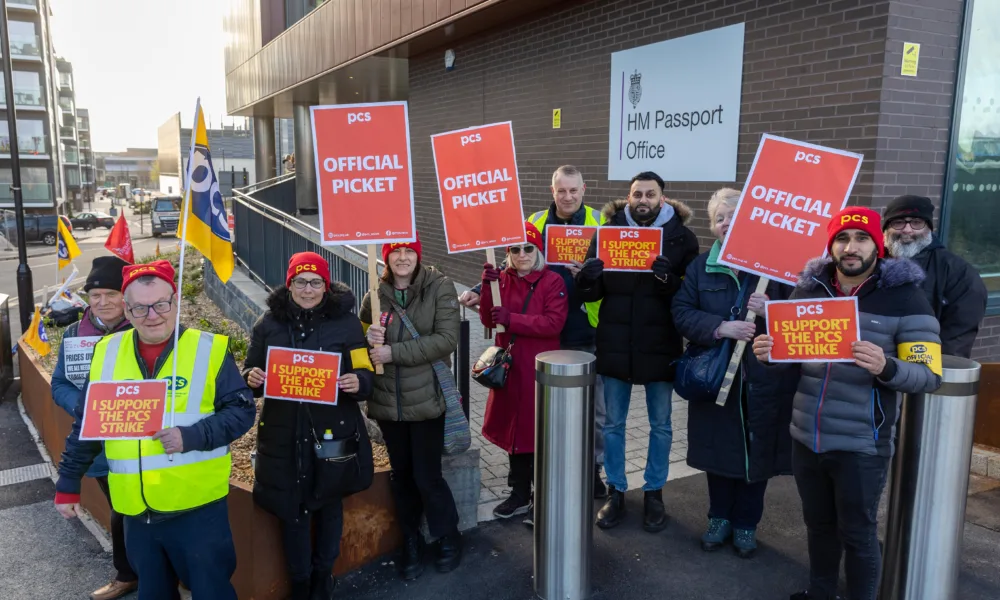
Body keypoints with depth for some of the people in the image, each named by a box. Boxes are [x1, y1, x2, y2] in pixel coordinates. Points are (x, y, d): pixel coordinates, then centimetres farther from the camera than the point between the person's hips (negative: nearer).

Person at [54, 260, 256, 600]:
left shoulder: (209, 348, -7)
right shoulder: (107, 352, 4)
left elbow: (242, 411, -8)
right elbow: (85, 426, 13)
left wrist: (192, 436, -21)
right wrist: (68, 484, 15)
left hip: (198, 505, -4)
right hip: (136, 510, 4)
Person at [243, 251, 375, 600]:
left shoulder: (346, 321, -4)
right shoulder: (268, 324, 1)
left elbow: (366, 373, -2)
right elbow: (251, 369, 10)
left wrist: (357, 382, -24)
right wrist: (251, 378, -13)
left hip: (332, 431, -1)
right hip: (284, 434, 1)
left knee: (329, 504, 15)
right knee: (291, 507, 10)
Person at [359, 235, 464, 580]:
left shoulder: (439, 287, -7)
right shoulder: (375, 294, 3)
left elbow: (447, 339, -17)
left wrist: (394, 352, -20)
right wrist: (369, 338, -10)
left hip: (426, 398, -3)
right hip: (387, 399, 4)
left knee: (427, 476, 3)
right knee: (401, 475, 15)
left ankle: (448, 538, 29)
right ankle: (411, 542, 35)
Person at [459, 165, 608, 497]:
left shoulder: (600, 222, -2)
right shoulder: (535, 223, 3)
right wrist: (480, 291, -8)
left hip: (590, 331, -1)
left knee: (594, 404, 10)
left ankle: (592, 467, 28)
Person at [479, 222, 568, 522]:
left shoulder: (553, 281, -7)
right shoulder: (503, 278, 7)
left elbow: (554, 323, -18)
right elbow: (488, 320, 1)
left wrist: (512, 319, -23)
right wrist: (488, 287, -14)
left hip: (539, 368, -5)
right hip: (510, 367, 5)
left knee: (538, 431, 2)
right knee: (513, 428, 13)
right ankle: (519, 494, 29)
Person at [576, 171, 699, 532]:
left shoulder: (682, 237, -3)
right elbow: (590, 293, 3)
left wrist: (669, 280, -28)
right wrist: (588, 278, -20)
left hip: (659, 346, -1)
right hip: (615, 344, 1)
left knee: (660, 425, 12)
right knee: (613, 423, 12)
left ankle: (654, 492, 30)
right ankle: (615, 491, 28)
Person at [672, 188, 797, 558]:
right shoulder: (699, 267, 5)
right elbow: (681, 312, -4)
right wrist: (720, 327, -19)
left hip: (764, 377, -1)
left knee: (756, 452, 8)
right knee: (719, 449, 11)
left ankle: (746, 524, 28)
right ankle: (719, 518, 31)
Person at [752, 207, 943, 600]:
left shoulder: (905, 298, -8)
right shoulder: (808, 289, 4)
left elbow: (930, 375, -10)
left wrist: (885, 367, -30)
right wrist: (769, 356, -11)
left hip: (861, 444, -4)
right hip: (806, 436, 4)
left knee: (857, 533, 11)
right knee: (818, 525, 21)